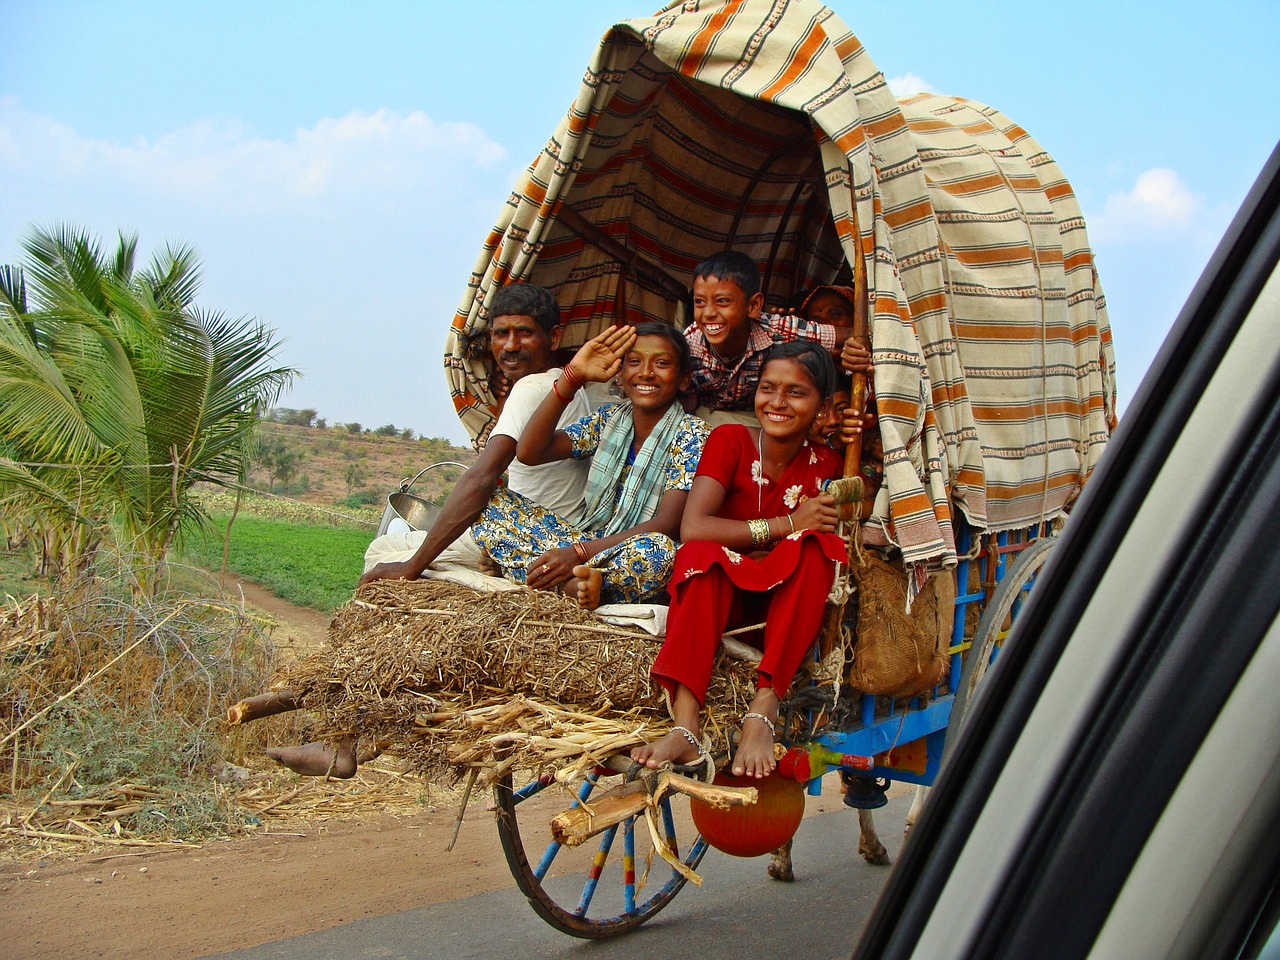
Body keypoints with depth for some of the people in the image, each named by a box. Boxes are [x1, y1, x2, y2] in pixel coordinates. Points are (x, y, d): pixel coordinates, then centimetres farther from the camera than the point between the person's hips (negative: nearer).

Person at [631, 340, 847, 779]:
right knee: (700, 554, -32)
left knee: (817, 545, -27)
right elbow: (692, 528, -18)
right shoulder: (729, 440, -5)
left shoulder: (825, 464, 2)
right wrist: (787, 524, -20)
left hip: (788, 600, 2)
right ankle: (685, 727, -46)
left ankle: (763, 710, -37)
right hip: (722, 595, -1)